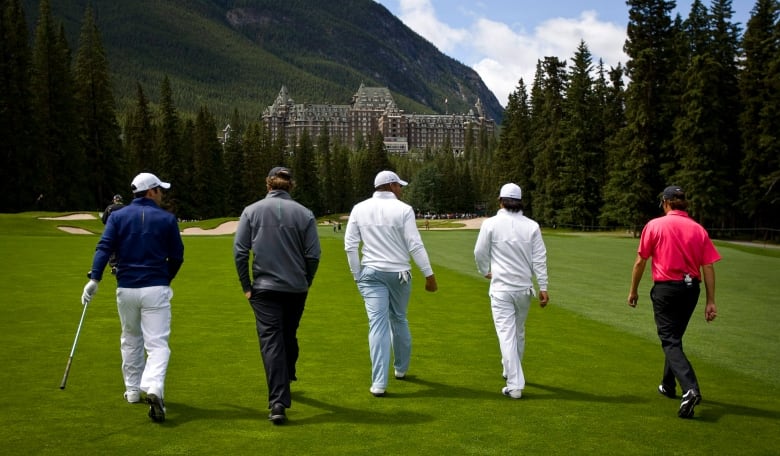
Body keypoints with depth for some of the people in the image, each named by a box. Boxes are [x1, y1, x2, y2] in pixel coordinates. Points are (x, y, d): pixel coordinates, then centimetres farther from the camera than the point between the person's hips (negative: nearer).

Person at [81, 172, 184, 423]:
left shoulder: (118, 216, 5)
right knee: (157, 343, -4)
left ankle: (132, 390, 30)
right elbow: (177, 256, 5)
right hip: (155, 288, -3)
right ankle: (154, 389, -25)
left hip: (126, 289, 3)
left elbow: (104, 247, -9)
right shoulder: (167, 219, 1)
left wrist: (94, 278, -16)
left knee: (130, 340, 21)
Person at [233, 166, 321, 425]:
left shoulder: (251, 211, -3)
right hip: (296, 288, 2)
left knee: (271, 341, -3)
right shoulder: (304, 214, -3)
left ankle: (278, 402, -11)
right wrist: (305, 283, 11)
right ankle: (286, 378, 41)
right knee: (289, 336, 20)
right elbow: (313, 255, -4)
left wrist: (246, 286, 4)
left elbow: (239, 251, -5)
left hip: (264, 288, -1)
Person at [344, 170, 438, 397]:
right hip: (399, 273, -1)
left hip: (371, 272, 1)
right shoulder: (403, 209, -8)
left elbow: (350, 245, -1)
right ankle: (401, 368, 36)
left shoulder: (359, 209, 0)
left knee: (378, 324, -2)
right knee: (399, 320, 18)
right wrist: (429, 275, -6)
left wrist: (357, 275, 8)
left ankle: (379, 383, -8)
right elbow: (415, 246, -11)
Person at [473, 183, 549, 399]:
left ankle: (515, 385, -6)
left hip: (501, 288, -3)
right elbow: (539, 259, -1)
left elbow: (480, 252, 0)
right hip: (524, 287, 3)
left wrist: (485, 272, 20)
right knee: (519, 332, 19)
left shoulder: (491, 224, -7)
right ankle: (511, 371, 38)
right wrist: (543, 287, 3)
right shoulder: (532, 226, -1)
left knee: (507, 334, -3)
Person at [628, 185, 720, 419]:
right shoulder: (698, 229, 3)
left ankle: (690, 389, -23)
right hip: (691, 288, 5)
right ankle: (668, 385, 35)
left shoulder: (655, 225, -6)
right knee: (674, 338, 22)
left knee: (670, 341, -4)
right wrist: (710, 301, 5)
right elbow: (708, 268, 1)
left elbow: (640, 262, -4)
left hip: (666, 288, -5)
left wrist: (633, 290, 8)